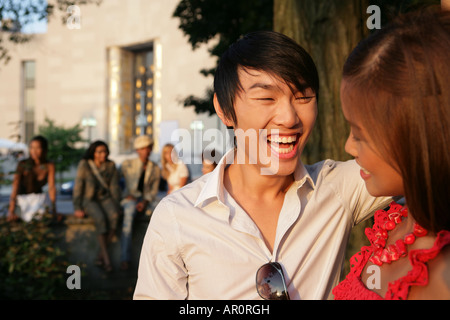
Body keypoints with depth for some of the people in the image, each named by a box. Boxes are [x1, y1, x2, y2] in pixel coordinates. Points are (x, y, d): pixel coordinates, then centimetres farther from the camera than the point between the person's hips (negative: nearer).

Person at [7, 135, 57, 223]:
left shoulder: (49, 166, -8)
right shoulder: (22, 164, -15)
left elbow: (51, 187, -12)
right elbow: (15, 187, -21)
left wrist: (53, 209, -22)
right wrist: (11, 211, -30)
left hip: (38, 198, 1)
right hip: (22, 198, -1)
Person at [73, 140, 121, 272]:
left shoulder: (111, 165, 1)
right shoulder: (84, 165, -8)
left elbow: (114, 187, 4)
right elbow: (78, 187, -8)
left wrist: (116, 205, -4)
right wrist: (77, 208, -13)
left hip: (105, 198, 3)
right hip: (88, 199, -3)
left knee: (114, 216, -30)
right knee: (100, 218, -33)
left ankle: (100, 255, -21)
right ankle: (106, 257, -28)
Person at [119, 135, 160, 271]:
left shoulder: (155, 169, 14)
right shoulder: (127, 164, 9)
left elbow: (154, 190, 12)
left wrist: (145, 201, -9)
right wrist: (127, 195, -5)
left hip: (145, 200, 2)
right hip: (129, 197, -2)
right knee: (129, 213, -34)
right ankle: (125, 258, -37)